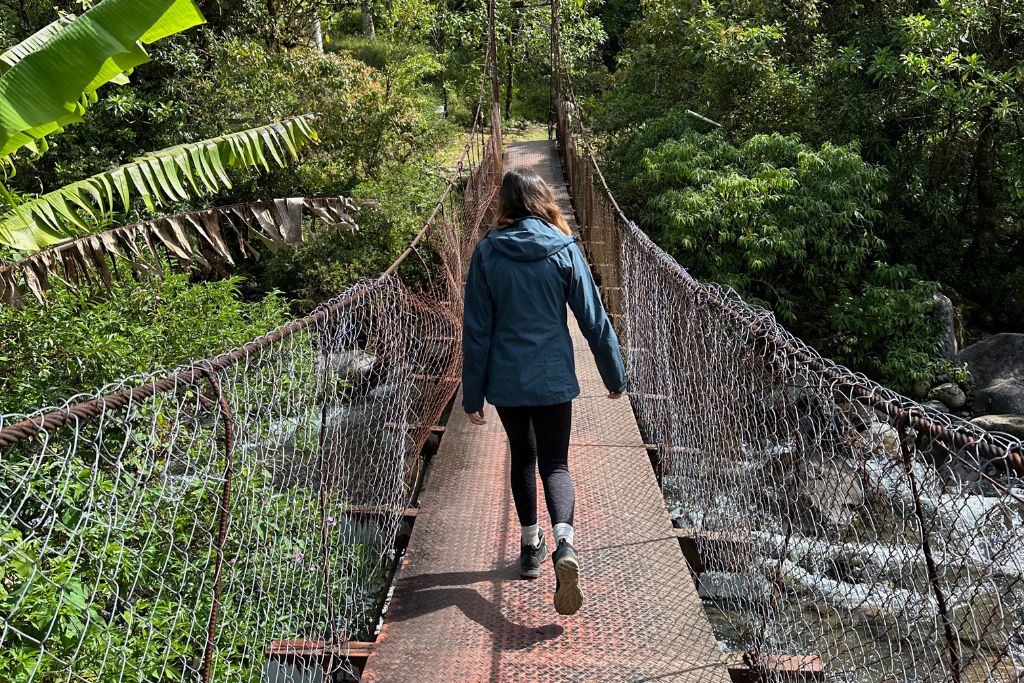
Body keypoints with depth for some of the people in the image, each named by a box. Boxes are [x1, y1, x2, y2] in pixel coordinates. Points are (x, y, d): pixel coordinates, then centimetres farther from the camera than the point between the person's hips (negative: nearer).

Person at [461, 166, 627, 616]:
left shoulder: (488, 252, -4)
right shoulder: (564, 250, -5)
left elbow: (476, 329, -4)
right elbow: (593, 319, -2)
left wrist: (473, 394, 2)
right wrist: (615, 376, 9)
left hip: (505, 379, 1)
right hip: (552, 378, -1)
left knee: (522, 457, 20)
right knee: (555, 463, 6)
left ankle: (531, 548, 29)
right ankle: (563, 542, -19)